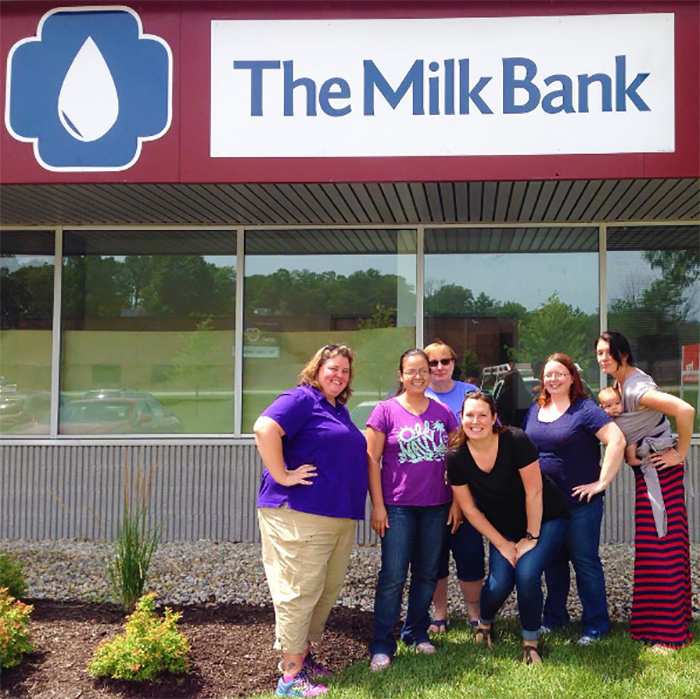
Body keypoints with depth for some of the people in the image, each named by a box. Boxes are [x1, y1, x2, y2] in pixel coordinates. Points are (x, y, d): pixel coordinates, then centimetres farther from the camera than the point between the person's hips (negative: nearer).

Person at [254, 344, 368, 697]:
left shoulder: (340, 410, 19)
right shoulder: (302, 398, -8)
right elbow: (265, 428, -23)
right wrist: (282, 476, -22)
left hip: (341, 517, 9)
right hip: (300, 513, -9)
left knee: (327, 592, 14)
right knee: (300, 592, -5)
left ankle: (303, 655, 28)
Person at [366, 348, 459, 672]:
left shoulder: (443, 412, 7)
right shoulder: (386, 410, -3)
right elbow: (372, 459, -5)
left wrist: (456, 501, 6)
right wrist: (377, 505, -9)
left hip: (436, 506, 4)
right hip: (398, 507, -4)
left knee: (427, 573, 11)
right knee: (393, 576, -5)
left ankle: (417, 631, 27)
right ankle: (381, 645, 2)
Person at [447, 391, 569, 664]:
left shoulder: (515, 441, -25)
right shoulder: (456, 457, -15)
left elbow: (534, 491, -18)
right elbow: (470, 509, -6)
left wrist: (531, 537, -12)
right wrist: (502, 544, -5)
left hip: (545, 520, -3)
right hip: (504, 528, 3)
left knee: (527, 573, -23)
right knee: (499, 583, -14)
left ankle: (531, 642, -1)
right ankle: (484, 624, 20)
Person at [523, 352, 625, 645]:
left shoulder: (584, 409, -11)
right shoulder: (535, 410, 9)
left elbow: (617, 441, -20)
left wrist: (601, 482, -20)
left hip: (580, 502, -6)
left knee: (585, 561, 3)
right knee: (552, 560, 16)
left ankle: (595, 625, 15)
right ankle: (554, 617, 30)